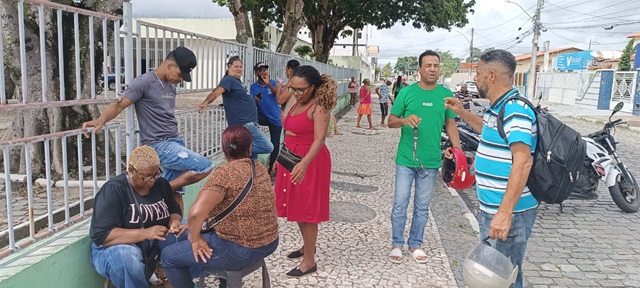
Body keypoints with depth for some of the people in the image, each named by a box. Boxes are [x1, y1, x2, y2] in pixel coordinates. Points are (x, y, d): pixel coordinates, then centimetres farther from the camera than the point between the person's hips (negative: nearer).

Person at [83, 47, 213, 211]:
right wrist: (101, 120, -34)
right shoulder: (144, 82, -9)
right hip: (159, 145, -7)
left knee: (176, 192, 9)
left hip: (175, 142, 8)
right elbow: (119, 104, -16)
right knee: (205, 167, -16)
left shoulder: (171, 85, 14)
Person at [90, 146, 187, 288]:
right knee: (127, 258, -39)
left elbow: (174, 210, 12)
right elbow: (101, 235, -25)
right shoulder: (113, 190, -18)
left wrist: (175, 222, -14)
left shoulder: (161, 184, 1)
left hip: (155, 244, 6)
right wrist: (145, 233, -34)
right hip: (116, 247, -5)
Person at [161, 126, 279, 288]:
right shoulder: (259, 168, 4)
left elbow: (196, 213, -29)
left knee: (169, 256, 7)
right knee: (206, 231, 35)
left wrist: (195, 239, -10)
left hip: (241, 250, -8)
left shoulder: (224, 173, -18)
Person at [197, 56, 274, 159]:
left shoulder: (237, 81, 16)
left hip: (249, 123, 10)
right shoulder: (228, 80, -11)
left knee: (252, 149, 14)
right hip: (245, 124, -10)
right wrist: (206, 102, -45)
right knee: (268, 147, -15)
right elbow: (216, 92, -28)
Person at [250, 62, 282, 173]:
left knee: (275, 144, 2)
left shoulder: (273, 83, -5)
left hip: (275, 118, -1)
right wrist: (256, 100, -30)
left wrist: (268, 83, -33)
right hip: (263, 117, 1)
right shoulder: (253, 87, -1)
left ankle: (272, 168, 17)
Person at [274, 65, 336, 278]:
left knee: (306, 209, -3)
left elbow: (319, 139, -28)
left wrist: (304, 163, -42)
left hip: (310, 161, -8)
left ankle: (309, 261, 8)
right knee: (298, 205, 17)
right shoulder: (296, 104, 10)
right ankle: (307, 245, 36)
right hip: (291, 159, 8)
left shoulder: (319, 107, -17)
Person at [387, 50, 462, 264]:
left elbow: (450, 124, 9)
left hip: (431, 160, 2)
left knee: (422, 206, 13)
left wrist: (457, 147, -5)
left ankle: (416, 244, 27)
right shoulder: (407, 92, -3)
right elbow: (391, 121, 2)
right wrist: (404, 120, -20)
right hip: (406, 159, -2)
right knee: (400, 203, 4)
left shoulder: (446, 94, 2)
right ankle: (397, 244, 20)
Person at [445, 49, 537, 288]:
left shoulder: (515, 110, -21)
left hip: (508, 213, -10)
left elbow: (523, 162, -30)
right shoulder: (498, 107, 11)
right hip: (491, 209, 10)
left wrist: (504, 213, -34)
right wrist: (462, 113, 28)